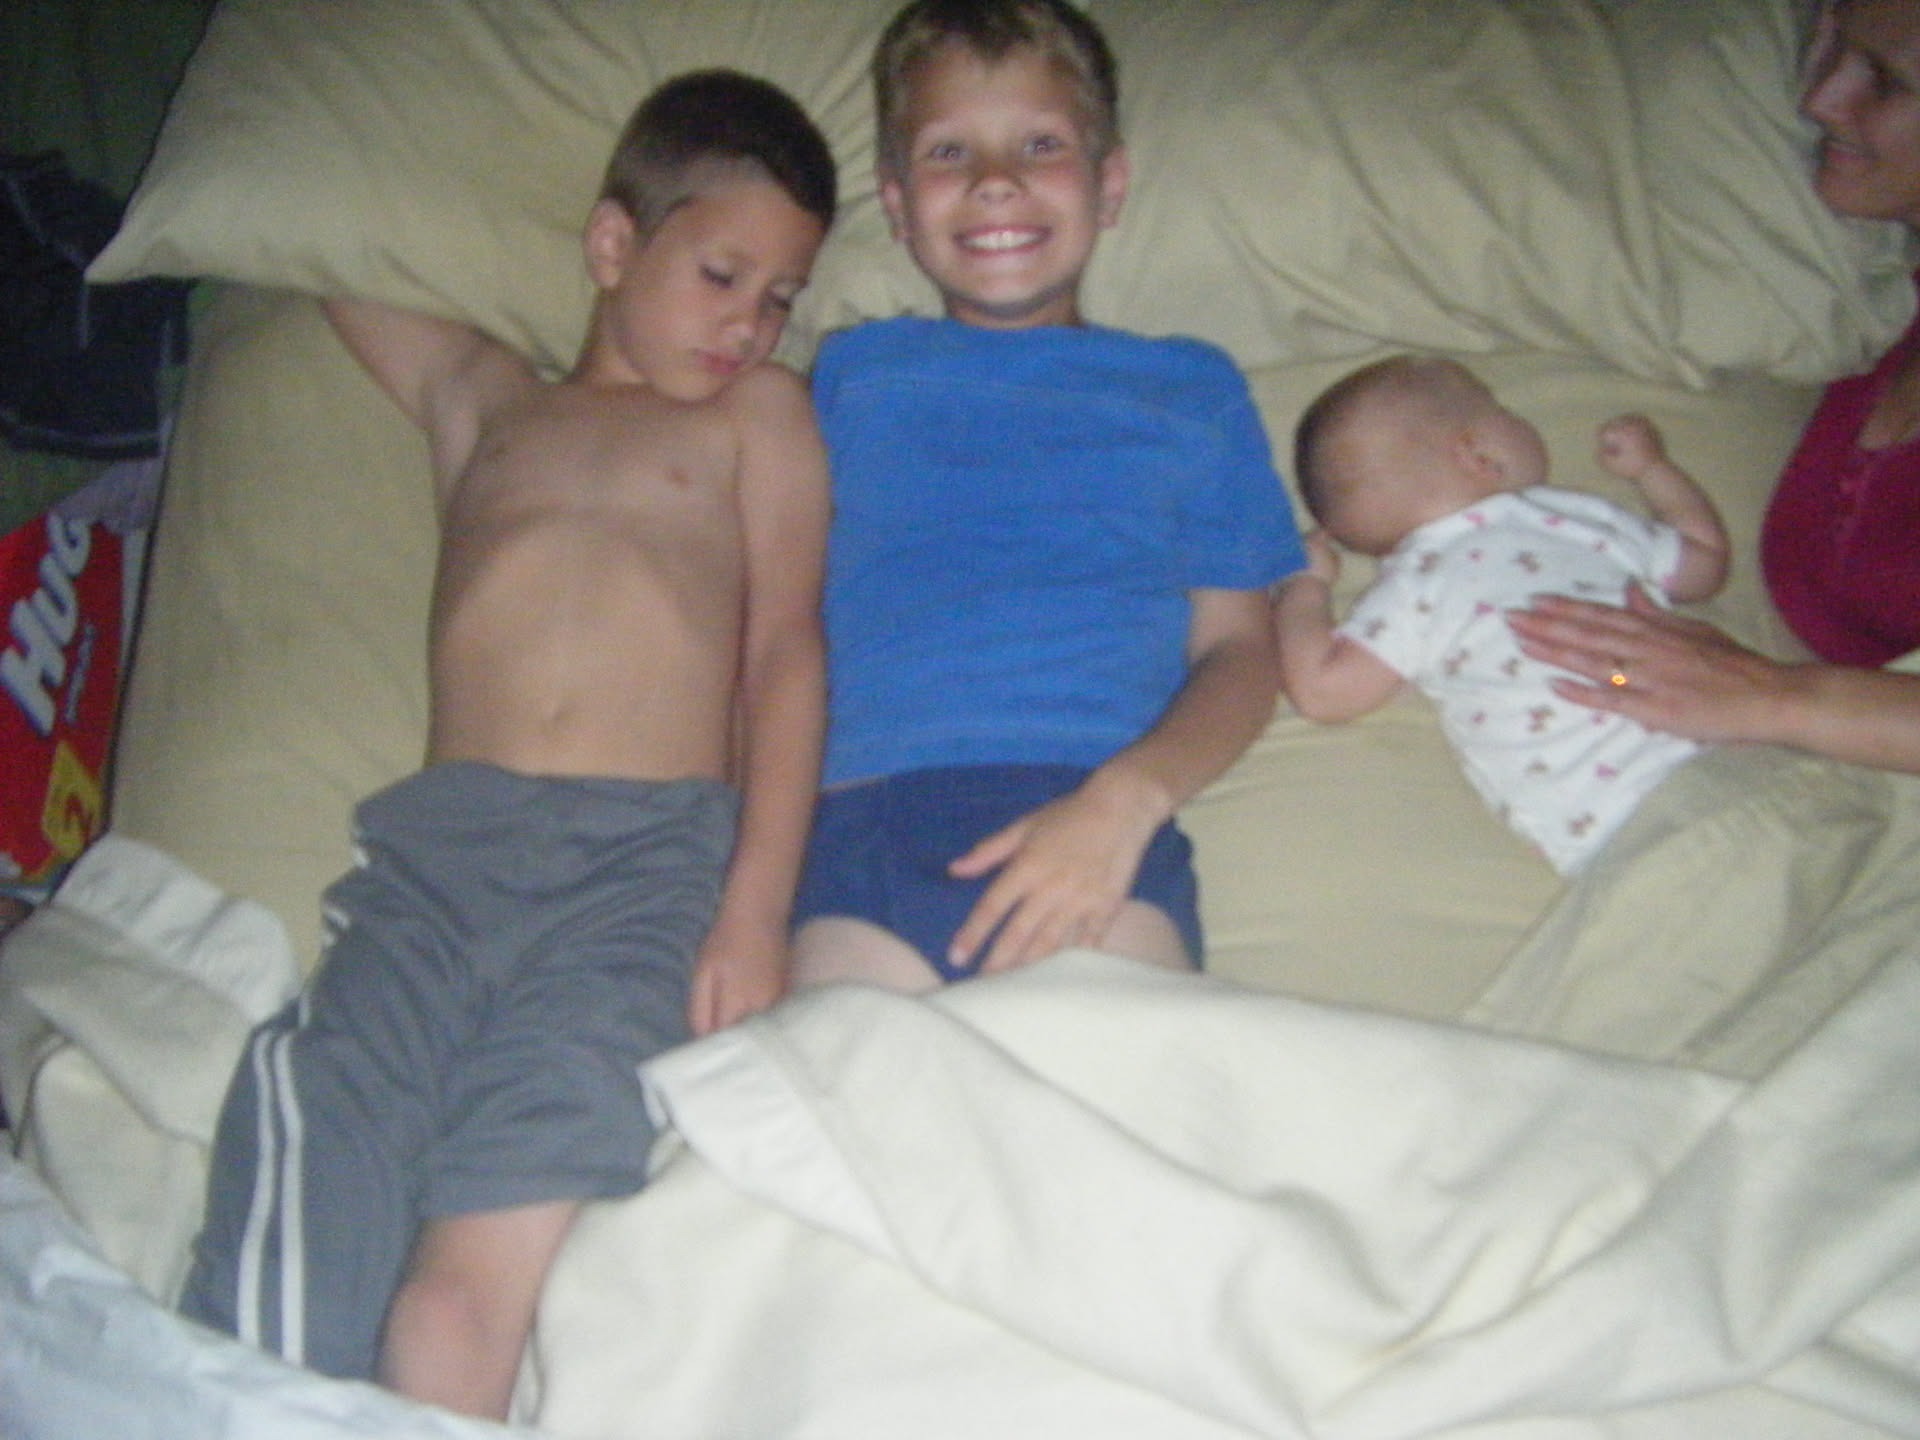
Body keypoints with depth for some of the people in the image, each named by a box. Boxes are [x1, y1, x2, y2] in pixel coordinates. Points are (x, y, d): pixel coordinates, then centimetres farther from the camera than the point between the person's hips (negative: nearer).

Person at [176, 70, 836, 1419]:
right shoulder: (480, 395, 30)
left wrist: (754, 913, -3)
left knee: (479, 1276, -24)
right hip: (439, 839, 3)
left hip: (649, 860, -2)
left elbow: (783, 651, 10)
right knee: (295, 1239, -20)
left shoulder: (761, 412, 24)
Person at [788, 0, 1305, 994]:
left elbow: (1238, 648, 14)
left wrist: (1126, 799, -8)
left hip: (1098, 812, 0)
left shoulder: (1192, 389, 24)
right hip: (859, 813, 0)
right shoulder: (853, 371, 25)